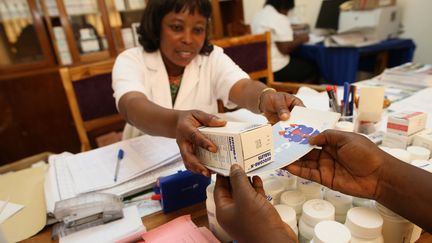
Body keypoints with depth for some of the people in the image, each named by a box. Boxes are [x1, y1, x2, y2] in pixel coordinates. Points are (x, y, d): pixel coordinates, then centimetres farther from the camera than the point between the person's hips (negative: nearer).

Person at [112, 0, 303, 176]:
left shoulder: (213, 58, -4)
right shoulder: (130, 61, -8)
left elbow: (243, 88, -23)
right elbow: (132, 107, -29)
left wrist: (266, 98, -47)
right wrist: (176, 122, -51)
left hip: (205, 162, 2)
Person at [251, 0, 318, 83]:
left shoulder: (257, 16, 10)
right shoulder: (280, 20, -17)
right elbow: (285, 49, -21)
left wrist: (291, 37, 15)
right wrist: (301, 39, -4)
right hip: (276, 69, -9)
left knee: (299, 60, 26)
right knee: (312, 68, 12)